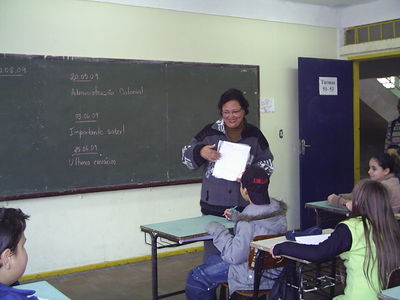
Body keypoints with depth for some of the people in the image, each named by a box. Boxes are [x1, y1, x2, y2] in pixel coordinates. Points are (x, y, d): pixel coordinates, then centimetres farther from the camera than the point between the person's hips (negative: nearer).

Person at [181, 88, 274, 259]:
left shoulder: (254, 135, 5)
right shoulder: (210, 132, 1)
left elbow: (267, 163, 8)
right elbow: (186, 156, 4)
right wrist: (200, 152, -17)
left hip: (245, 206, 1)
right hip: (214, 206, -1)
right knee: (212, 252, 5)